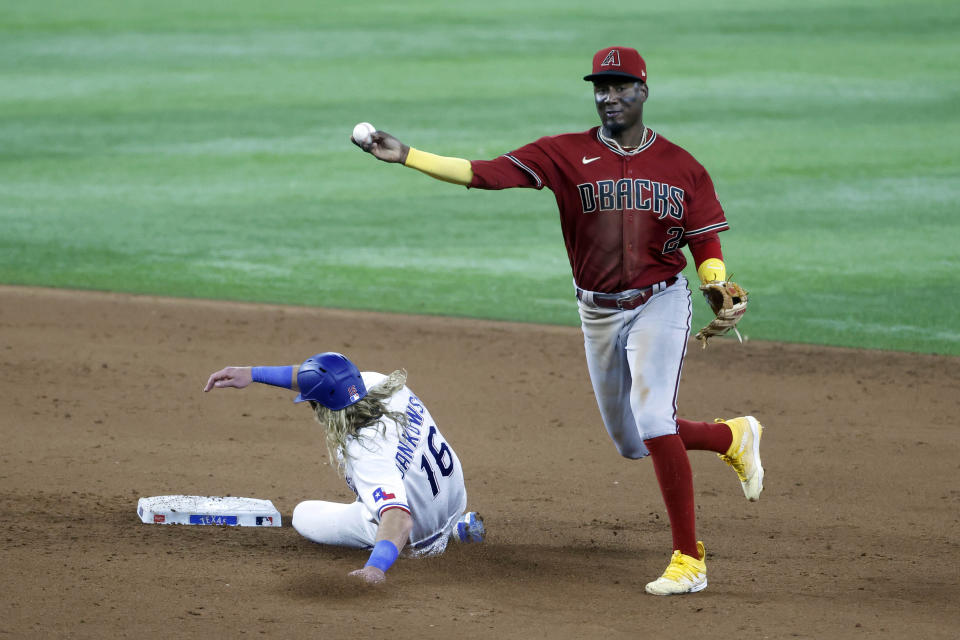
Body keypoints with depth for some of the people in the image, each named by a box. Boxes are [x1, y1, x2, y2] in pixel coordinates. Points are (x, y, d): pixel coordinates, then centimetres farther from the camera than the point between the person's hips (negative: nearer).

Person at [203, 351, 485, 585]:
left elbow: (397, 519, -50)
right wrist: (253, 373, -11)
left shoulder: (365, 455, -41)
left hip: (416, 536, -7)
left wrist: (375, 567, -66)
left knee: (303, 514, 14)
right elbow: (322, 377, -7)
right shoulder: (380, 384, -21)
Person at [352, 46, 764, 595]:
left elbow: (707, 248, -1)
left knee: (652, 418, -25)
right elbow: (485, 173, -12)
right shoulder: (565, 155, -3)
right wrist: (405, 155, -23)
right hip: (599, 314, 4)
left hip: (660, 304, -4)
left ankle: (689, 560, -19)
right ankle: (733, 436, 43)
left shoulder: (682, 167, -3)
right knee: (633, 443, 13)